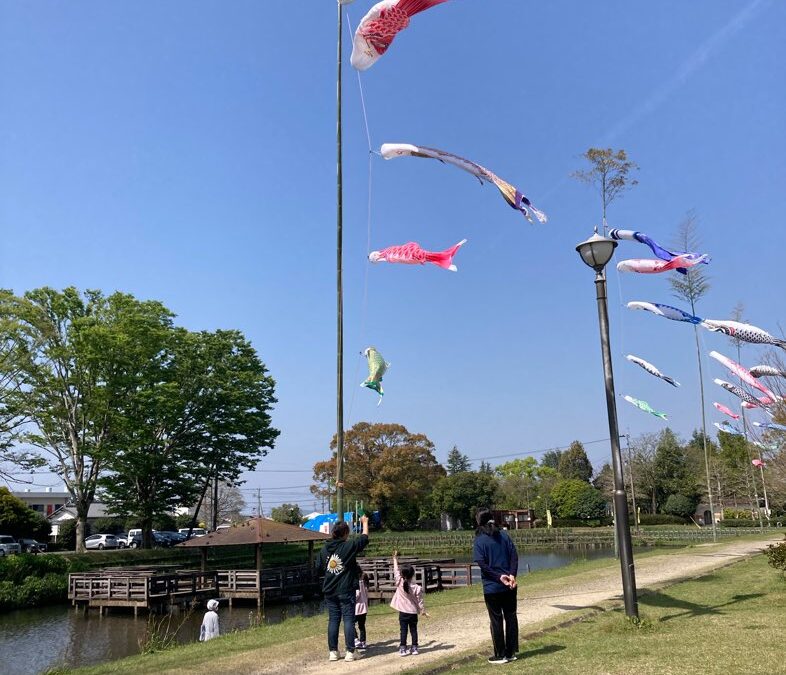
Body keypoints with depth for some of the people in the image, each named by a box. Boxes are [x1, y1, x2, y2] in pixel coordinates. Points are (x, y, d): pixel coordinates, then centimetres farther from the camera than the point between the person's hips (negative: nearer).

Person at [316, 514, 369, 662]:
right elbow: (364, 538, -1)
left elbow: (319, 569, 7)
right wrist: (365, 522, 14)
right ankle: (350, 652, 4)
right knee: (348, 619, 2)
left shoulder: (324, 549, 1)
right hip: (346, 590, -4)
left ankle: (332, 652, 14)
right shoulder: (349, 546, -12)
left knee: (333, 620, 10)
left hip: (330, 591, 4)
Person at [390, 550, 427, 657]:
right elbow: (420, 601, -5)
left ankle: (403, 649, 4)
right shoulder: (417, 588, -13)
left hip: (403, 612, 0)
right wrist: (423, 611, 9)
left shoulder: (399, 583, -12)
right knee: (413, 630, 11)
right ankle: (414, 648, 15)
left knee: (403, 630, 5)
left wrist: (395, 559, 10)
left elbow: (396, 571, 0)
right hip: (413, 612, 0)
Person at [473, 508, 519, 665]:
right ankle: (511, 652, 19)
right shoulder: (504, 535, 4)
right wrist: (512, 575, -12)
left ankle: (501, 655, 12)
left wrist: (499, 576, -15)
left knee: (496, 620, 6)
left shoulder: (479, 540, -8)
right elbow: (514, 555, -5)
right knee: (511, 617, 13)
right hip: (509, 586, 4)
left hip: (492, 587, -4)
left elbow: (482, 564, -16)